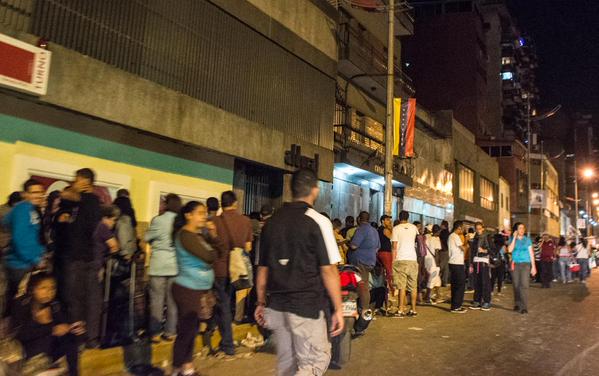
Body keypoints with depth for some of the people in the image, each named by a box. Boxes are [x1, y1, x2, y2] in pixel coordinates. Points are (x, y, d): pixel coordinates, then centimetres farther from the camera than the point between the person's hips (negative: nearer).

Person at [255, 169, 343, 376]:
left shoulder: (272, 221, 6)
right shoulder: (318, 222, -10)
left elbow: (262, 269, 10)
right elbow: (328, 270, -13)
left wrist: (261, 303, 18)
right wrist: (338, 309, -6)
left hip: (276, 306, 6)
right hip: (307, 307, -6)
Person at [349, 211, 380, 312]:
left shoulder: (361, 229, -13)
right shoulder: (374, 230, 17)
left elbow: (354, 245, -21)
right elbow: (378, 247, 26)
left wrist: (348, 243, -1)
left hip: (360, 261, -9)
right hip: (371, 261, 9)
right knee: (365, 286, 13)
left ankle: (363, 310, -10)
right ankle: (366, 309, 17)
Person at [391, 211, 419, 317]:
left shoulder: (396, 228, -2)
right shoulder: (414, 227, 9)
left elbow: (395, 247, -6)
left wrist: (393, 261, -3)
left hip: (401, 259, -3)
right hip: (413, 259, 3)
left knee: (402, 286, -4)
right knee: (413, 286, 8)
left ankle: (401, 310, -5)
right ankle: (413, 309, 12)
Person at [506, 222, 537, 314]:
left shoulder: (527, 239, 7)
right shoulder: (512, 239, 6)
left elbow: (531, 253, 7)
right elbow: (510, 250, -10)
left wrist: (533, 266, 2)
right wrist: (514, 238, -9)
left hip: (525, 264, -1)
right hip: (515, 264, 1)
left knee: (524, 285, -12)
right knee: (516, 285, 4)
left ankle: (524, 307, -13)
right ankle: (517, 304, 16)